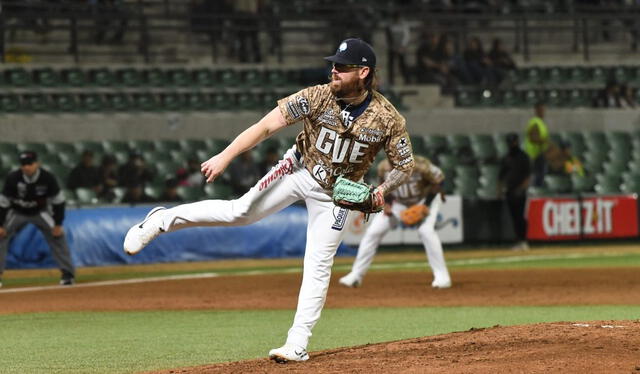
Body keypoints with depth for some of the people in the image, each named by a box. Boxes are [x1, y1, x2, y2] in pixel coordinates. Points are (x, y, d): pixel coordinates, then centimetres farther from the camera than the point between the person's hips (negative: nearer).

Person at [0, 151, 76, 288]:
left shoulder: (48, 178, -26)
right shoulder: (13, 178, -27)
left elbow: (58, 201, -14)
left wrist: (58, 224, -15)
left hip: (41, 212, 0)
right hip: (17, 213, 0)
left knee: (57, 236, -12)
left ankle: (68, 273, -1)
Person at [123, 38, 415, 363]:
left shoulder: (387, 119, -20)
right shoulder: (317, 97, -20)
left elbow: (404, 165, -7)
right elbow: (266, 126, -22)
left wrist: (383, 189, -27)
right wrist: (225, 157, -29)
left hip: (337, 191, 0)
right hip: (298, 169, 0)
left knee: (318, 265, -2)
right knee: (240, 212, -15)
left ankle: (297, 345, 3)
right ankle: (163, 220, 0)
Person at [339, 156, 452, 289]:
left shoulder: (420, 166, -35)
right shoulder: (384, 168, -23)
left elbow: (438, 180, -18)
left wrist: (425, 206, -23)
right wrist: (387, 203, -16)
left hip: (425, 198, -4)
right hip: (398, 202, 4)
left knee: (426, 230, -28)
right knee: (373, 232, -5)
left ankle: (442, 276, -18)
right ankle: (356, 275, 7)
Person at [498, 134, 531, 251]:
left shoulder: (523, 157, 0)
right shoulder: (505, 158, 15)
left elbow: (528, 176, -5)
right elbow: (501, 176, 18)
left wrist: (521, 188, -17)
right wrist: (500, 190, 7)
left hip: (520, 192, -5)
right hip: (509, 192, 5)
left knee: (520, 216, -12)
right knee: (514, 217, 4)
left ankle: (523, 241, -10)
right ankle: (520, 241, 9)